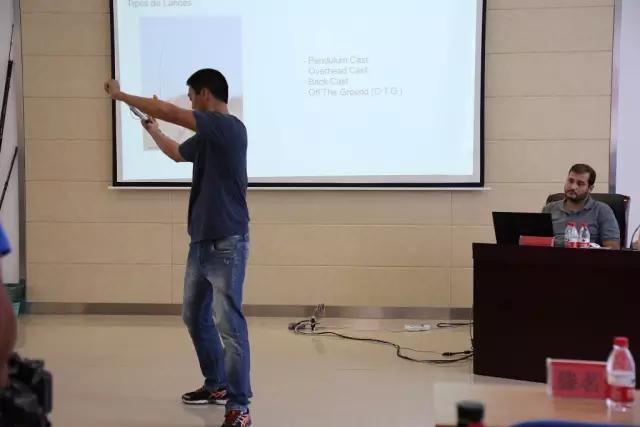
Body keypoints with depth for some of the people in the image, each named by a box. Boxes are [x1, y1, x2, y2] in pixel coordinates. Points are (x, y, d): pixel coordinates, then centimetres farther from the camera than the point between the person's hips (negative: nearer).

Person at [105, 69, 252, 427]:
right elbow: (178, 153, 35)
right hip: (202, 241, 10)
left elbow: (169, 111, -19)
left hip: (227, 243, -10)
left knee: (229, 324, -8)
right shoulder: (206, 137, 12)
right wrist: (150, 127, 38)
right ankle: (217, 385, 32)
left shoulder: (230, 127, -15)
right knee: (195, 317, 18)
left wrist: (120, 95, -7)